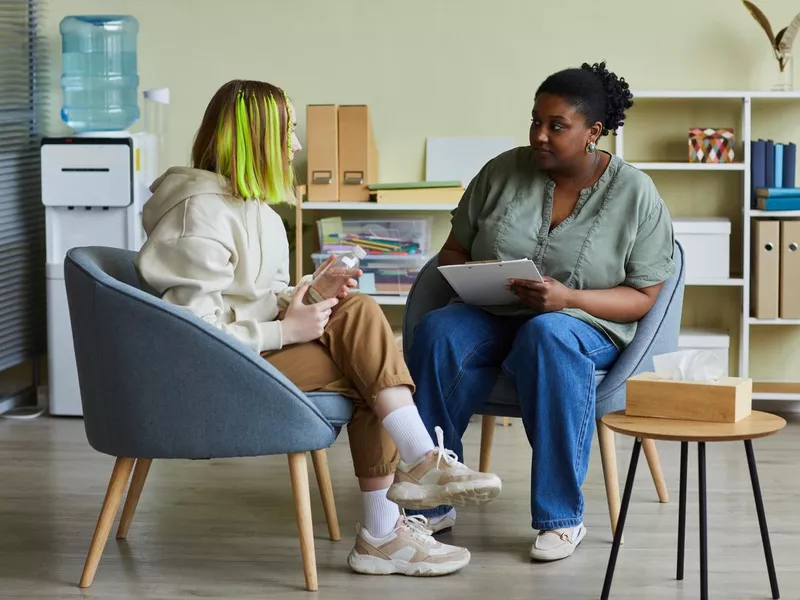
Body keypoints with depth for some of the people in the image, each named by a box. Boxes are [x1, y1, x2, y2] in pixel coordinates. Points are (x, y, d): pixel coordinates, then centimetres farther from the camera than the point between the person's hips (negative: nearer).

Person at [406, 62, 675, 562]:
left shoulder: (636, 195, -5)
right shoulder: (503, 172, 1)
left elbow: (643, 297, -4)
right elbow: (453, 249, 11)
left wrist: (567, 297, -21)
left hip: (585, 324, -2)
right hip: (490, 317, 3)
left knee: (548, 336, -39)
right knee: (438, 333, -31)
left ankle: (562, 516, -30)